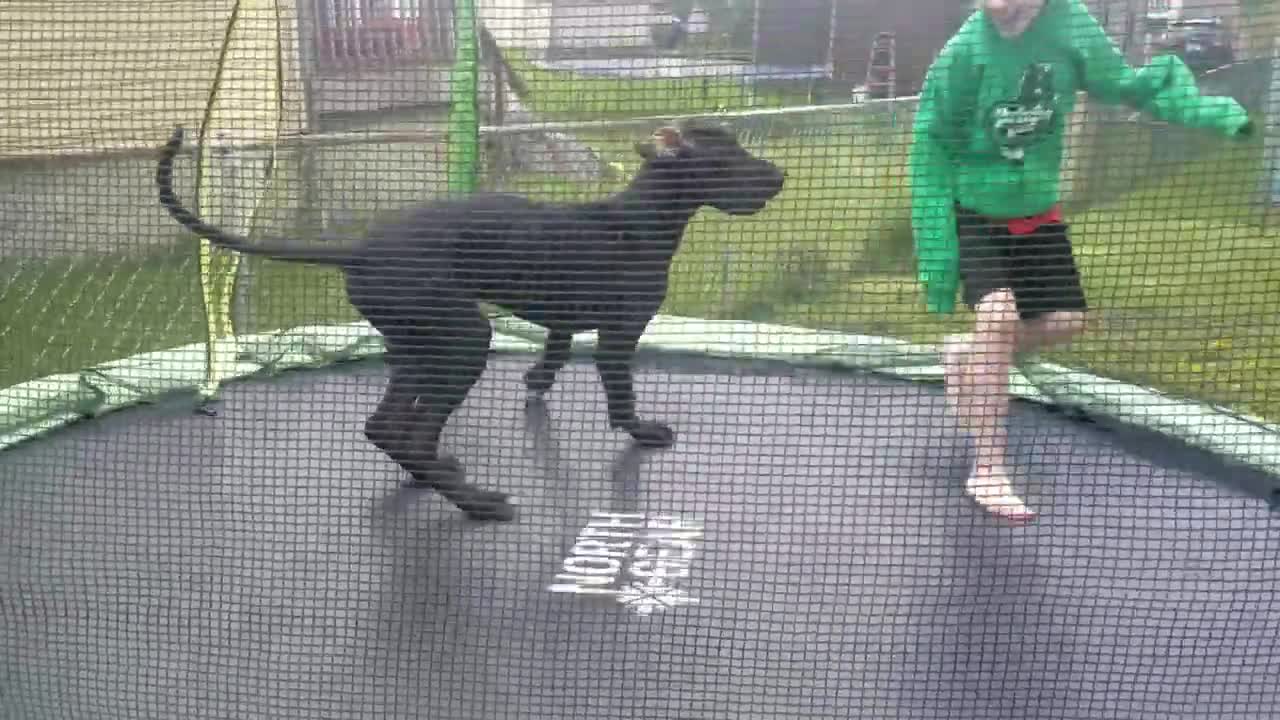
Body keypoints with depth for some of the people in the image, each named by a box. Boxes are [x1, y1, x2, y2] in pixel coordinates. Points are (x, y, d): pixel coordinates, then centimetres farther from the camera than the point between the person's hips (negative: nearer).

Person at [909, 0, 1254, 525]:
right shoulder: (964, 52, -23)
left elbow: (1120, 81, 1)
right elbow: (931, 149, -17)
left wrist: (1206, 108, -13)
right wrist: (937, 250, -19)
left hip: (1038, 211, 5)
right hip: (974, 210, -5)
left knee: (1066, 320, 6)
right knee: (998, 316, -21)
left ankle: (968, 356, 32)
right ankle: (988, 469, -10)